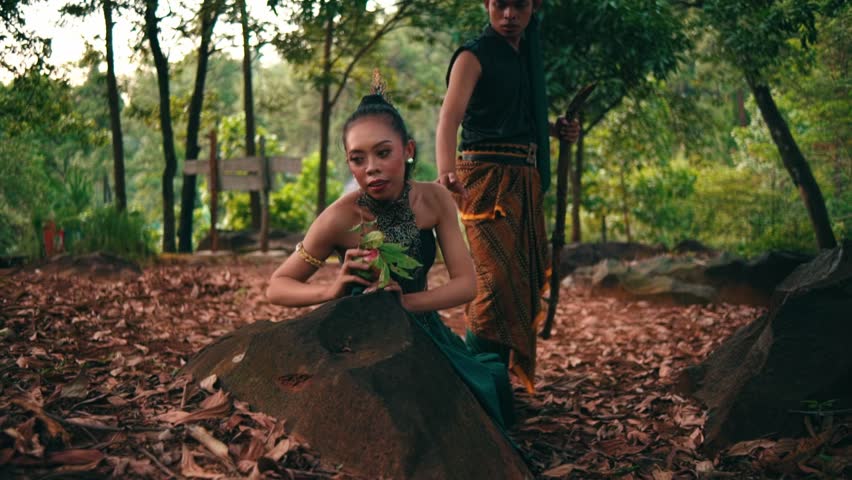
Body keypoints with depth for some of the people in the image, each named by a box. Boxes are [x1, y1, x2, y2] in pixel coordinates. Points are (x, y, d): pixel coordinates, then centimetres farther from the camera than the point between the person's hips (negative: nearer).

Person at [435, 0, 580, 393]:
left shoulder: (527, 55, 16)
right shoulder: (474, 56, -6)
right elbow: (449, 120, -22)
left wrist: (555, 130, 11)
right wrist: (447, 170, -41)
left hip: (526, 180, 8)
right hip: (487, 177, -8)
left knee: (524, 283, 11)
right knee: (498, 283, -19)